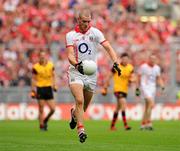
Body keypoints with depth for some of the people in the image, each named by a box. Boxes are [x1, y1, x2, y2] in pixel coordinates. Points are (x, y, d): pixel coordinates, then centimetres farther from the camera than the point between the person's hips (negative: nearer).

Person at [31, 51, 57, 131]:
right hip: (40, 89, -3)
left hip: (48, 88, 4)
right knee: (41, 110, -2)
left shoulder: (50, 65, 4)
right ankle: (41, 126, 9)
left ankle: (45, 120, 25)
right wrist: (33, 90, -5)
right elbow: (33, 79, -2)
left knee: (53, 109, 0)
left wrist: (54, 85, 7)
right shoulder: (36, 67, -6)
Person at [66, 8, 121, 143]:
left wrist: (116, 62, -24)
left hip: (91, 73, 2)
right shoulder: (70, 35, 0)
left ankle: (74, 113, 45)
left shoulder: (95, 32, -1)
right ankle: (81, 130, -21)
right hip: (75, 72, -2)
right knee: (79, 100, -22)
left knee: (85, 105, 11)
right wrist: (77, 65, -30)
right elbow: (70, 55, -9)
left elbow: (108, 47, -7)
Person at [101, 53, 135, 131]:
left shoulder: (130, 68, 5)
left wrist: (131, 80, -18)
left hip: (125, 89, 6)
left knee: (118, 108, 15)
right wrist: (105, 87, -1)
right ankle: (125, 125, -28)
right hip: (117, 88, -6)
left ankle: (112, 126, 26)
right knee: (123, 103, -24)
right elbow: (109, 77, -1)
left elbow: (133, 78, 6)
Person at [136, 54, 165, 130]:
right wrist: (137, 88, -3)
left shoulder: (157, 68, 10)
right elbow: (138, 78, -1)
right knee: (151, 104, -21)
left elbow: (158, 78, 18)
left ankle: (143, 124, 15)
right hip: (144, 87, -6)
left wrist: (162, 86, 2)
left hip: (152, 88, 6)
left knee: (147, 107, 7)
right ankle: (148, 123, -19)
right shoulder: (143, 67, -5)